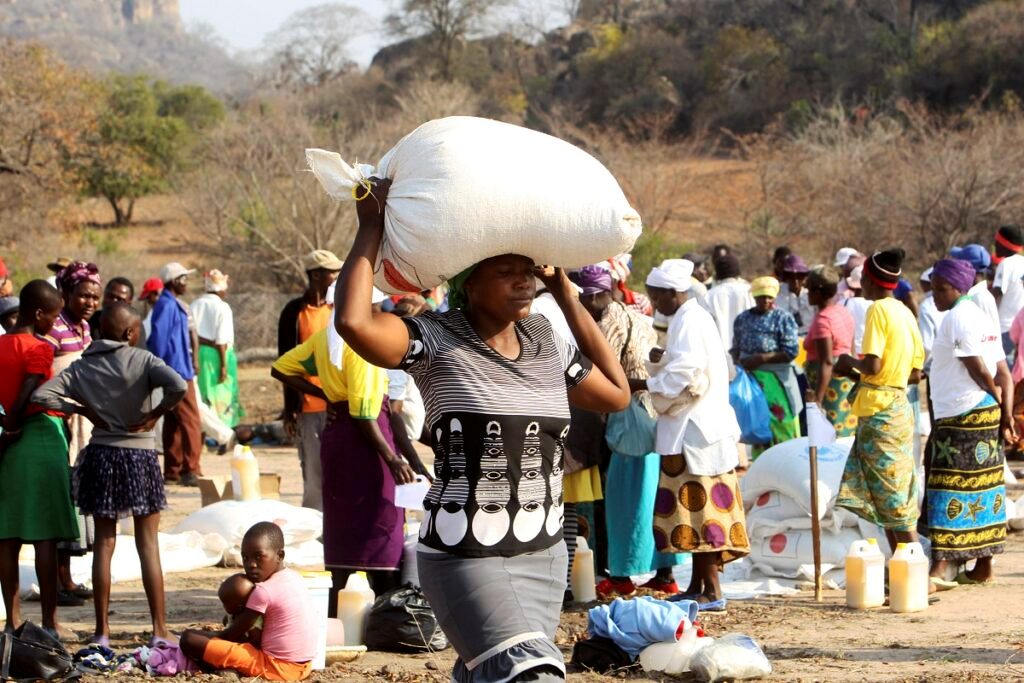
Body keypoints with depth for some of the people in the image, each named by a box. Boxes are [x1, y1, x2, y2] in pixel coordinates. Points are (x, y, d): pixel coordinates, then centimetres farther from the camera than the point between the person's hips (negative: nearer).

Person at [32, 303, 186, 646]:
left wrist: (81, 410, 3)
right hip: (139, 454, -3)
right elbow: (178, 386, -25)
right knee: (148, 544, 5)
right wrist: (155, 414, -10)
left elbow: (41, 395, -6)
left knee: (104, 543, 9)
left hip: (100, 456, 3)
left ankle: (102, 630, 10)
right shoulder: (142, 360, -9)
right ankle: (159, 628, 5)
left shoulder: (82, 367, 1)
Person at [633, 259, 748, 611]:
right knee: (698, 510, 13)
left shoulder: (688, 323, -16)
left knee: (697, 505, -9)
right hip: (699, 427, 10)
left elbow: (683, 378, -22)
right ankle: (697, 585, 18)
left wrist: (642, 384, -13)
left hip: (695, 431, -10)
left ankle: (712, 591, -9)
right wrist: (666, 358, 12)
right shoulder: (697, 317, 16)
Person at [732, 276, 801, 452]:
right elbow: (735, 348, 16)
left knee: (782, 426, -4)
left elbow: (791, 351, -9)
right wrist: (738, 362, -7)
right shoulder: (742, 319, 10)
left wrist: (762, 358, -17)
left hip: (775, 380, -4)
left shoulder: (783, 318, -3)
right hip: (750, 379, 4)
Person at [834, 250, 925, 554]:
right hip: (899, 404, 8)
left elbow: (872, 364, -22)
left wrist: (850, 362, 0)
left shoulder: (878, 310, -12)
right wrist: (859, 375, 19)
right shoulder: (906, 313, 12)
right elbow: (916, 373, 14)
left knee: (895, 502, -6)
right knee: (889, 497, 13)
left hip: (879, 412, -8)